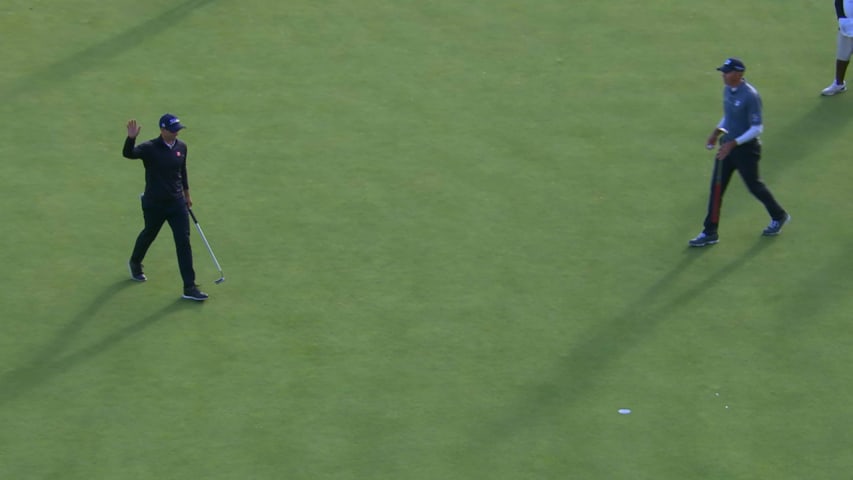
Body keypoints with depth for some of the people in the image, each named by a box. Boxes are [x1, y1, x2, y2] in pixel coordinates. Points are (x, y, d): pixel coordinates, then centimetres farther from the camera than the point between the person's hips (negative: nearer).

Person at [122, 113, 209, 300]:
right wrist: (131, 138, -53)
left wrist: (186, 193, 24)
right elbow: (128, 153, -34)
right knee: (149, 235, 19)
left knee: (184, 241, -4)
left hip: (177, 202, 3)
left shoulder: (181, 147, 0)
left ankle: (189, 287, -2)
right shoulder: (150, 148, -16)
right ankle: (135, 263, 52)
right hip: (154, 204, -3)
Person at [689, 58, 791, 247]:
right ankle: (710, 233, 8)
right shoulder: (728, 90, 2)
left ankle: (779, 217, 34)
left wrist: (733, 144, -25)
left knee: (754, 185, 9)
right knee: (716, 188, 4)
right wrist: (717, 132, 6)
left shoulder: (750, 96, -23)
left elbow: (757, 128, -21)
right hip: (728, 145, 8)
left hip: (746, 148, -8)